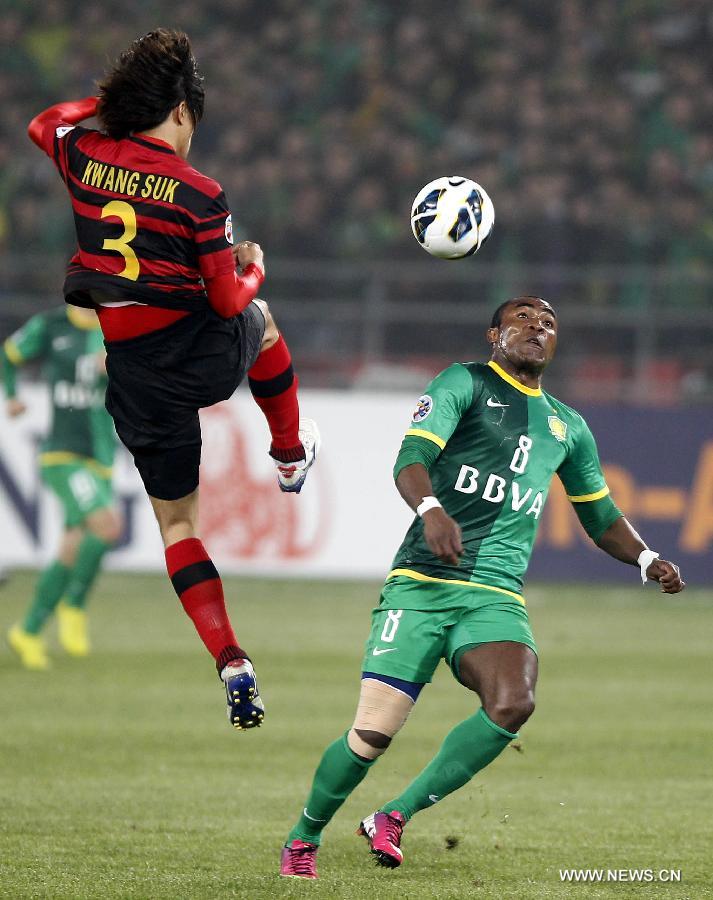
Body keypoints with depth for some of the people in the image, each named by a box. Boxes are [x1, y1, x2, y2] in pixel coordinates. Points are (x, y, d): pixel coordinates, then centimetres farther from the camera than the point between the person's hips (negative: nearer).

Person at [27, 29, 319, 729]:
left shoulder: (85, 157, -5)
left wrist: (109, 99, 23)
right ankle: (290, 456, 52)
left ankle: (231, 664, 0)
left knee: (175, 520, 13)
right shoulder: (198, 195, -15)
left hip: (136, 376, 3)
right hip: (209, 355, -3)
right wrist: (254, 269, 10)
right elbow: (228, 302, -11)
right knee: (261, 320, 36)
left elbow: (42, 124, 19)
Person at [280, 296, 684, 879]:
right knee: (373, 732, -12)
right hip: (421, 584, -4)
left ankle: (395, 816, -13)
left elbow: (601, 518, 34)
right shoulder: (466, 383, 5)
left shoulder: (568, 427, 22)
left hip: (497, 597, 4)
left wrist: (646, 559, 15)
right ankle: (304, 838, 16)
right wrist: (431, 510, -31)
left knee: (513, 702, -28)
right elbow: (412, 458, -10)